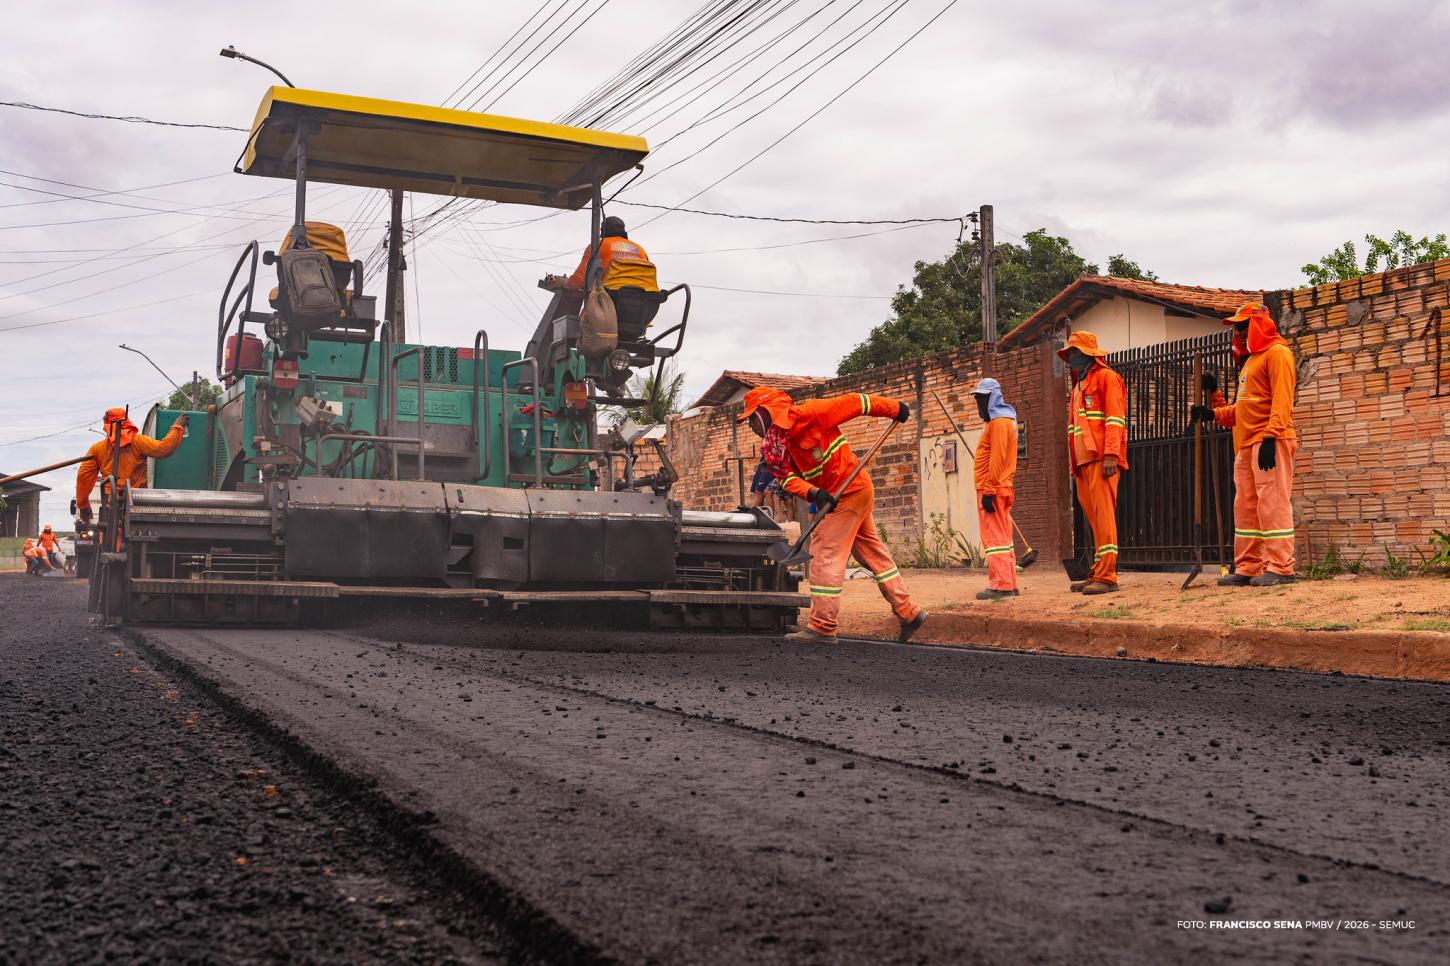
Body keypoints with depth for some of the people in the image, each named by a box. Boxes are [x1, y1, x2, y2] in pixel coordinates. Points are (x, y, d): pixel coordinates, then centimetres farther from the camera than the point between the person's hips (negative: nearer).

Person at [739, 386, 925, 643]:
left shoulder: (804, 415, -16)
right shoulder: (771, 447, 7)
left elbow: (852, 403, -13)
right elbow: (787, 477, -4)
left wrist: (895, 409, -6)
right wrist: (813, 493, -24)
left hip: (848, 491, -9)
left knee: (826, 553, -11)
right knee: (873, 554, 13)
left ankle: (822, 626, -10)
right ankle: (908, 614, 21)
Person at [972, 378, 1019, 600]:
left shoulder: (998, 421, -11)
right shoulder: (998, 420, 21)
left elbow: (997, 459, -19)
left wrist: (989, 491, -22)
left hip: (992, 489, -10)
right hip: (999, 489, 10)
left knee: (995, 537, -11)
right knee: (1002, 538, 11)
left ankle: (1001, 586, -13)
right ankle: (1009, 584, 15)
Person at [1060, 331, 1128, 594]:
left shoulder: (1106, 377, 0)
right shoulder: (1079, 386, 26)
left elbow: (1115, 417, -11)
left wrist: (1111, 455, -20)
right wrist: (1074, 465, 20)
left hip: (1101, 459, -9)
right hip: (1083, 460, 9)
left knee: (1103, 514, -13)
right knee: (1093, 517, 8)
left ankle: (1106, 576, -16)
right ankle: (1098, 573, 10)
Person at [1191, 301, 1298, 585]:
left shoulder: (1277, 352, -5)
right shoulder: (1252, 359, 25)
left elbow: (1281, 400, -16)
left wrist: (1270, 437, -24)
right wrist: (1213, 412, 16)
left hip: (1270, 442, -10)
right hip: (1246, 444, 10)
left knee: (1272, 503, -11)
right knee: (1245, 506, 8)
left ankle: (1280, 567, -10)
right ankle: (1248, 568, 11)